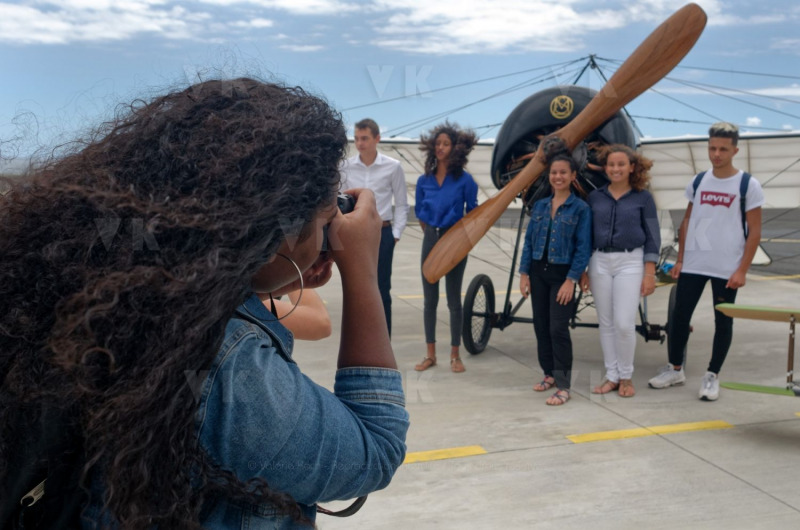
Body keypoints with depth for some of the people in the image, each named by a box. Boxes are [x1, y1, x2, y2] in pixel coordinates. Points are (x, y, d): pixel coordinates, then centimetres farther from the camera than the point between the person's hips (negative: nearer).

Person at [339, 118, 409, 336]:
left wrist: (396, 235, -2)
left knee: (382, 292, 5)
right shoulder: (346, 167, 1)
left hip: (382, 234, -1)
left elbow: (401, 204, 5)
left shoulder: (392, 167, -1)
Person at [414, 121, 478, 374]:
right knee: (429, 299, 7)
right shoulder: (424, 180, 3)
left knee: (454, 300, 3)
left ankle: (455, 355, 13)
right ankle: (430, 354, 16)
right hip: (430, 240, 3)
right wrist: (430, 231, 12)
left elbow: (473, 212, 2)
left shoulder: (464, 180, -7)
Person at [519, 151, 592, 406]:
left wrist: (571, 280, -15)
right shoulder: (539, 206, 8)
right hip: (538, 272, 5)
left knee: (558, 329, -8)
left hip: (562, 274, -5)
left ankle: (563, 386, -2)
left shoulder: (580, 208, -5)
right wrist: (524, 274, 2)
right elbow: (529, 241, 9)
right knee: (541, 326, 10)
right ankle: (550, 374, 25)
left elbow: (583, 248, -9)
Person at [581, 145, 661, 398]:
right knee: (606, 323, 7)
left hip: (630, 263, -3)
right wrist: (583, 270, 9)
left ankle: (626, 377, 11)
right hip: (599, 262, 3)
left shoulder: (643, 198, 1)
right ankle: (611, 376, 18)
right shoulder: (595, 197, 7)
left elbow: (652, 238, 1)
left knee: (624, 323, -8)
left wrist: (649, 274, -6)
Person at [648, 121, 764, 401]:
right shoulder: (697, 182, 6)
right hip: (693, 264, 4)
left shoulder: (748, 186, -5)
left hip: (727, 269, -3)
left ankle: (712, 376, 18)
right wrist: (679, 259, 7)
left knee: (723, 322, 5)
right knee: (679, 316, 6)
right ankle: (675, 369, 22)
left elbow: (754, 232, -5)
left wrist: (742, 270, -10)